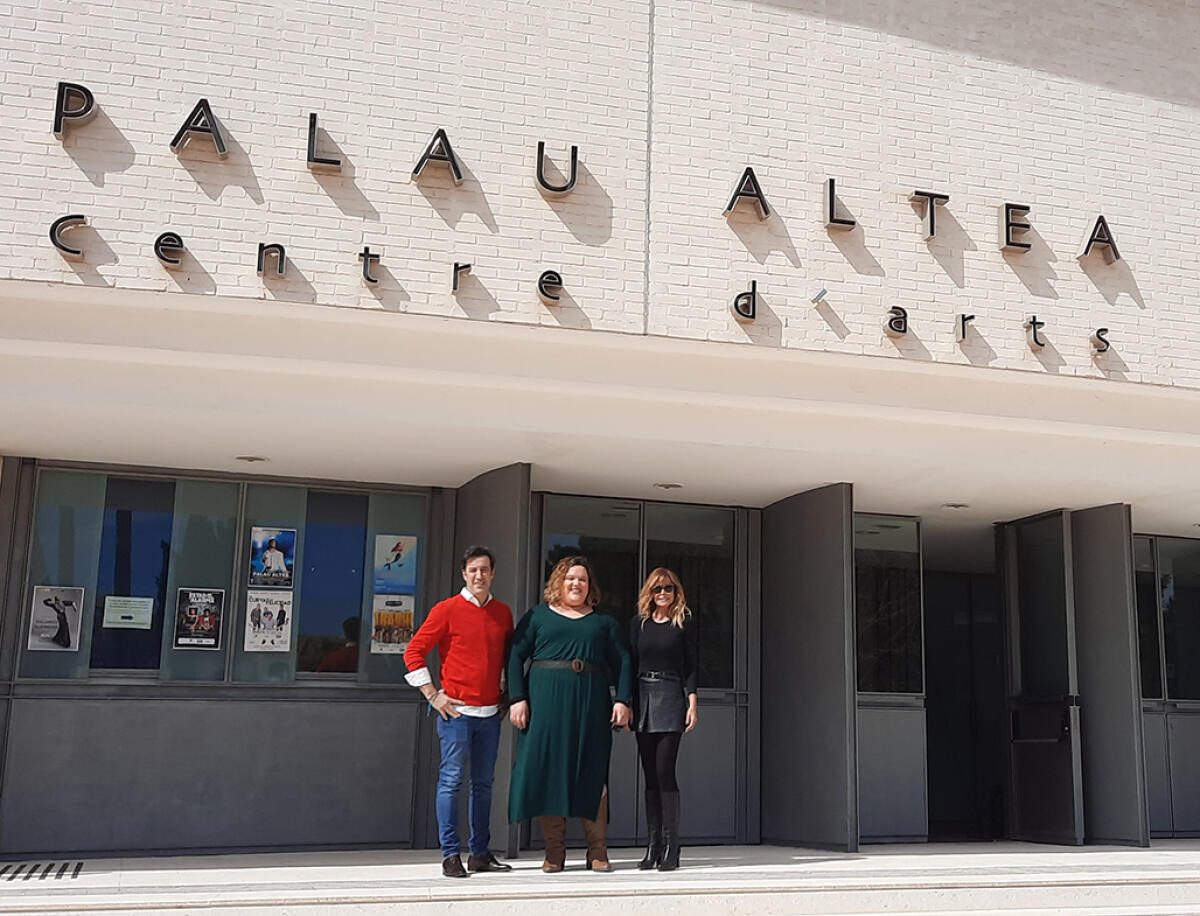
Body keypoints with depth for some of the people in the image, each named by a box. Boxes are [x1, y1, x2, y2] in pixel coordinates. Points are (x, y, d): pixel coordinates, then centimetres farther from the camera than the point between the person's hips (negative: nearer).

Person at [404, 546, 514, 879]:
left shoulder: (503, 613, 11)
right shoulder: (447, 610, -3)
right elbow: (414, 651, -3)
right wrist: (433, 695, -6)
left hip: (490, 712, 5)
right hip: (456, 710, -5)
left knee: (483, 784, 9)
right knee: (451, 780, -4)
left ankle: (480, 853, 17)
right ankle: (450, 854, 2)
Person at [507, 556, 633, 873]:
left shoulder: (603, 621, 17)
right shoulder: (538, 616, 11)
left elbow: (622, 662, 13)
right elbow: (515, 657, 5)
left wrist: (623, 700, 0)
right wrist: (517, 698, -7)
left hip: (591, 704, 1)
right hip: (545, 701, -1)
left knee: (593, 775, -1)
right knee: (547, 772, -4)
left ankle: (597, 852, 5)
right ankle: (554, 852, 3)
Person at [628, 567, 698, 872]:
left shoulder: (684, 624, 5)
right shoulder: (639, 623, 13)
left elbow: (690, 666, 4)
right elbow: (631, 664, 13)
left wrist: (692, 704, -4)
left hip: (670, 698, -4)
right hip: (642, 699, 4)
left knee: (664, 772, -11)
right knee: (650, 775, 5)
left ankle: (670, 848, -7)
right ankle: (652, 847, 8)